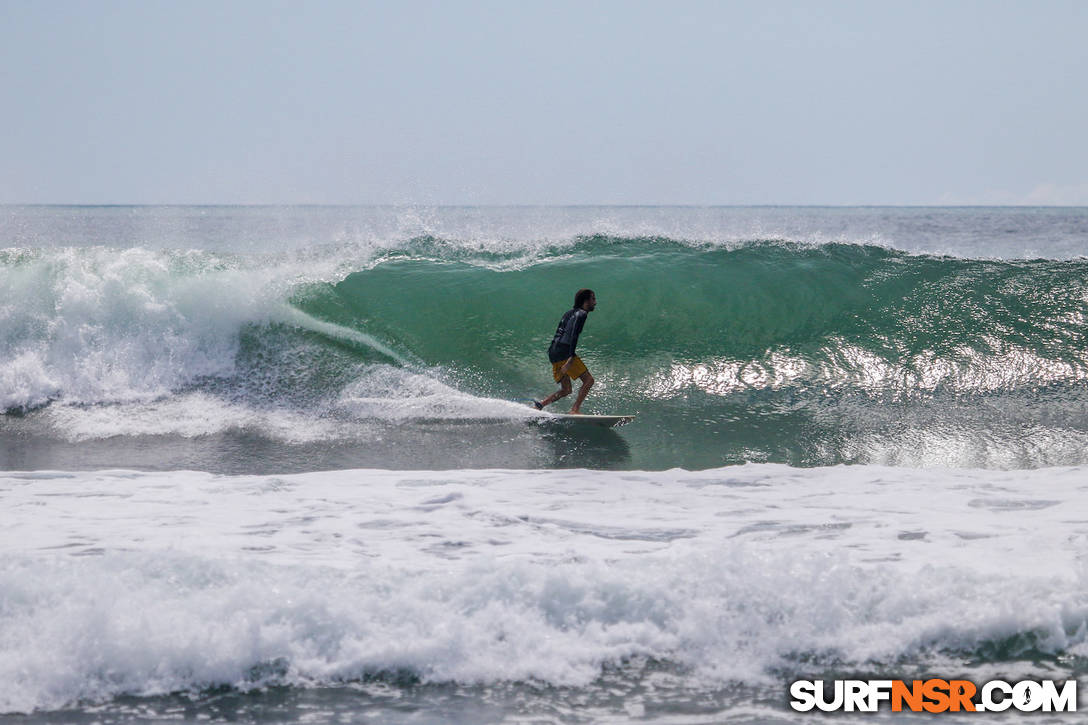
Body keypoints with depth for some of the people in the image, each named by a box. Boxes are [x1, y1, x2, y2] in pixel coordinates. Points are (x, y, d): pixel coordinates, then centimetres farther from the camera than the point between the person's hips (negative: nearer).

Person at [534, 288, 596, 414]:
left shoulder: (569, 313, 24)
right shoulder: (581, 314, -4)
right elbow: (574, 336, -17)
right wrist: (571, 358, -26)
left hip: (553, 352, 9)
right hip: (564, 352, -9)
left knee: (566, 390, 13)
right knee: (588, 380, -8)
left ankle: (541, 404, -2)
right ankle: (575, 409, -19)